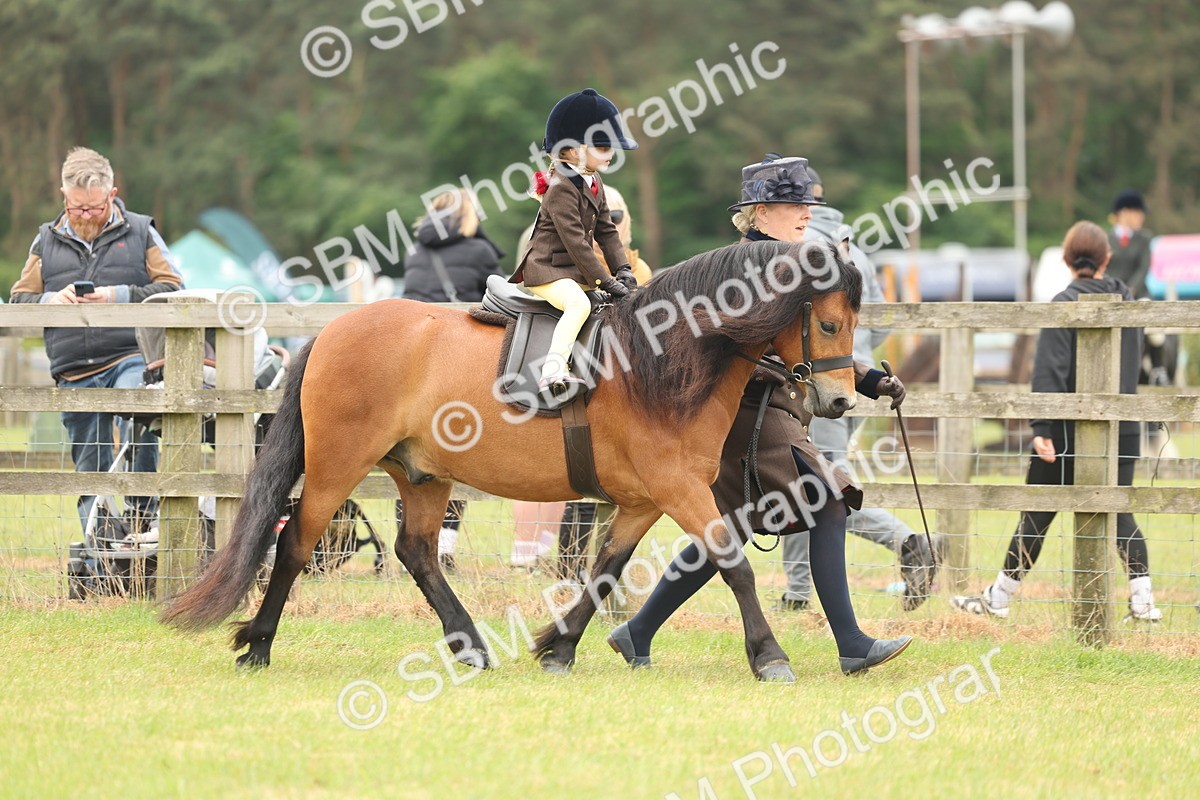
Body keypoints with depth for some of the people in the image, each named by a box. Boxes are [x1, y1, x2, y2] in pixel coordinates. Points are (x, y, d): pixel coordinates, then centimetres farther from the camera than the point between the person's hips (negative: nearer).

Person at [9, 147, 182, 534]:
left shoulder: (140, 232, 7)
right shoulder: (47, 240, 15)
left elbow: (173, 289, 2)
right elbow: (19, 299, 17)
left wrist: (120, 296, -12)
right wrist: (50, 300, -6)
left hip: (130, 359, -4)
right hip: (73, 371, 4)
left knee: (138, 426, -33)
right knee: (90, 468, 6)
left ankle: (142, 511, -20)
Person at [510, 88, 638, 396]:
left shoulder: (594, 183, 12)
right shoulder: (562, 188, -18)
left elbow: (606, 231, 14)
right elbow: (574, 240, -22)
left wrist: (622, 270, 0)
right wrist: (604, 281, -23)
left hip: (578, 271, 10)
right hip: (548, 270, -10)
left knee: (624, 297, 10)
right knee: (579, 303, -34)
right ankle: (553, 370, -43)